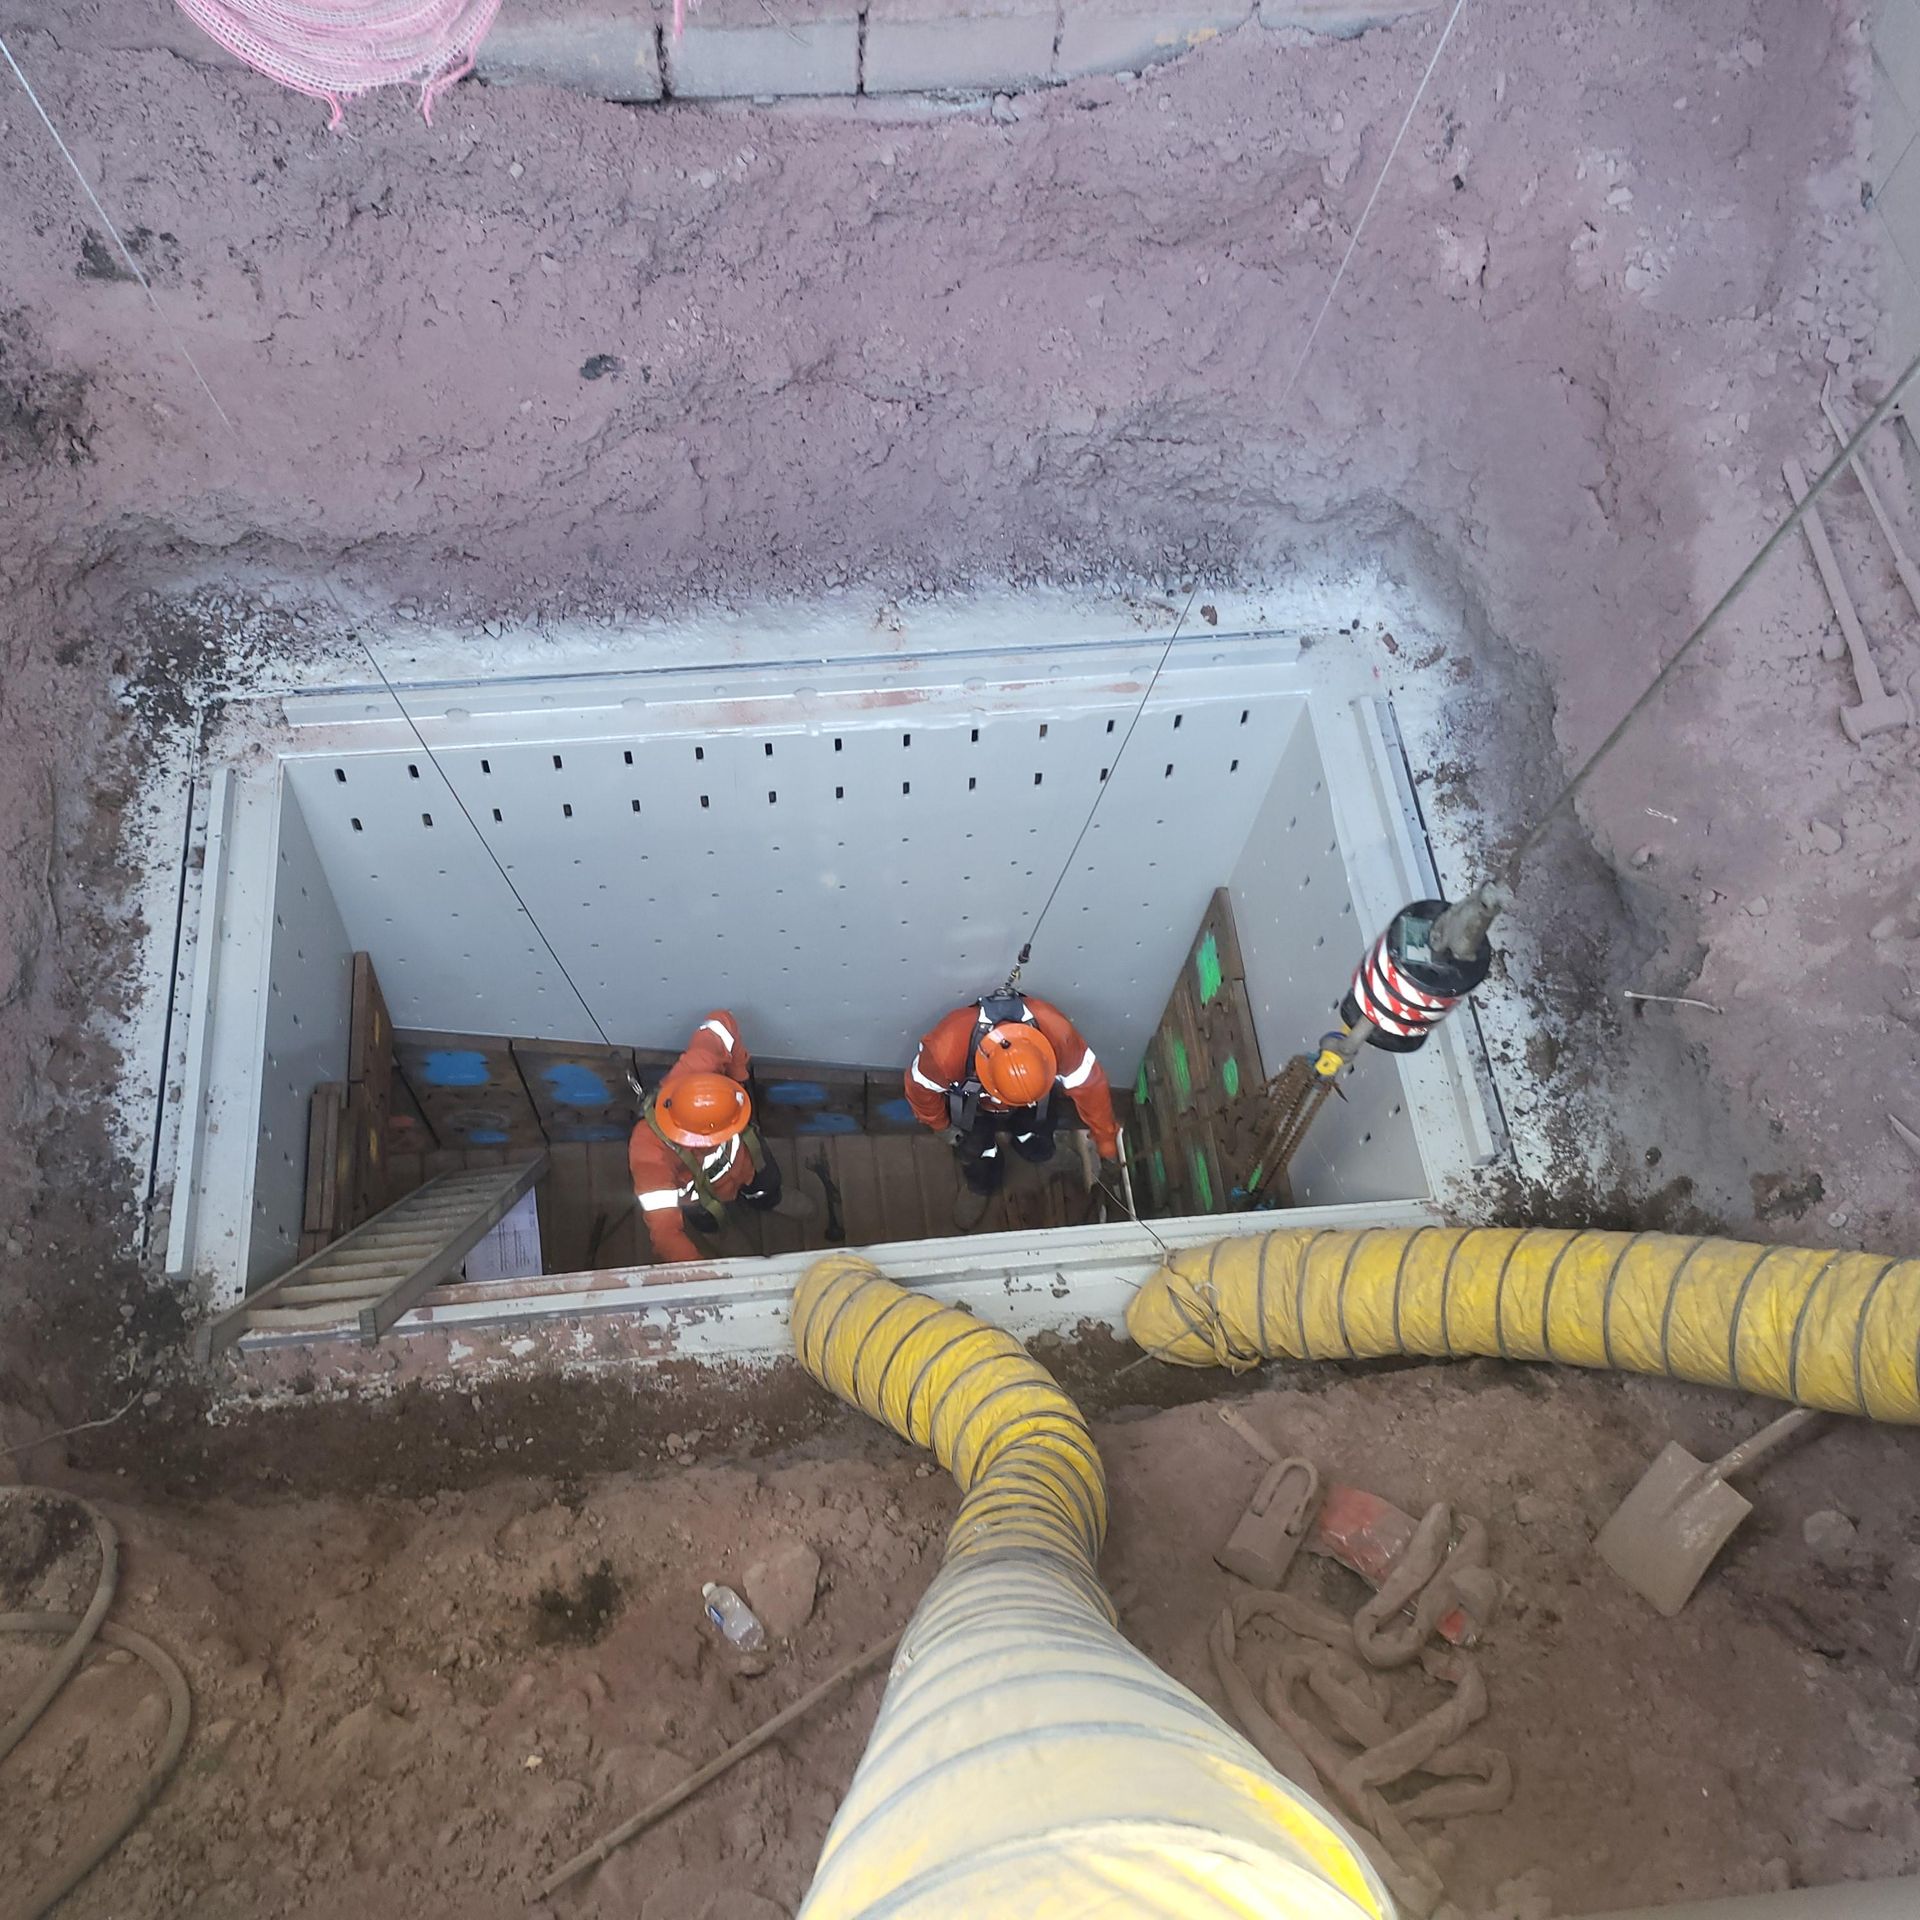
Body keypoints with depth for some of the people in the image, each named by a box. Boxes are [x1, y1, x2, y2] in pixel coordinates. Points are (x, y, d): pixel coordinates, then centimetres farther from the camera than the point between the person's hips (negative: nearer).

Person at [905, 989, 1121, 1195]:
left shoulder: (1055, 1031, -43)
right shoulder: (947, 1048, -46)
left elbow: (1089, 1084, -27)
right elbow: (920, 1086, -22)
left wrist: (1108, 1147, -15)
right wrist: (945, 1130, -6)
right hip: (973, 1102, -1)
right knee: (983, 1181, 0)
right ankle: (983, 1145, 31)